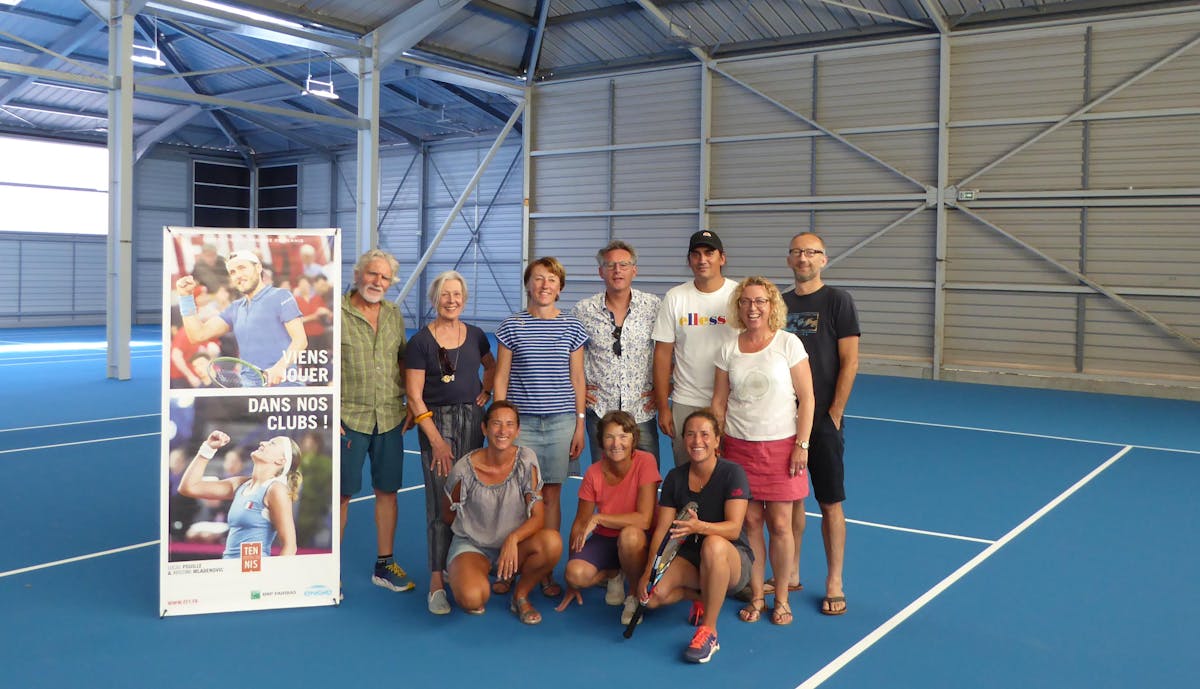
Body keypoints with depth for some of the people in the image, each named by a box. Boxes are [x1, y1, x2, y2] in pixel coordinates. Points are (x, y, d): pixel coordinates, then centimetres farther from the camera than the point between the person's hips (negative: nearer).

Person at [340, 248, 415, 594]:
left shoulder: (394, 314, 10)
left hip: (390, 418, 5)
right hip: (349, 418, -5)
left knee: (387, 490, 10)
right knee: (341, 493, 3)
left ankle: (384, 565, 23)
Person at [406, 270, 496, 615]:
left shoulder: (475, 336, 6)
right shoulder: (421, 341, -7)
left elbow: (491, 366, 26)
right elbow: (414, 396, -8)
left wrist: (485, 391, 7)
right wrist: (436, 440, -12)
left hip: (472, 419, 4)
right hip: (436, 421, -4)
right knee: (441, 501, -6)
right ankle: (437, 582, -2)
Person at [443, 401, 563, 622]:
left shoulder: (526, 461, -11)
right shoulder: (464, 469, -15)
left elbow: (539, 517, -13)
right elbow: (449, 516, 2)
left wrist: (513, 538, -29)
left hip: (514, 545, 2)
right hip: (471, 545, -2)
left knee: (552, 541, -31)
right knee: (473, 598, -34)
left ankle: (520, 596, -3)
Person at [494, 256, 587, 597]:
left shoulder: (572, 327, 6)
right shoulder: (512, 326, 2)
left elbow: (577, 379, 8)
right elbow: (501, 378, 4)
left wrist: (580, 425, 5)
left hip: (560, 422, 1)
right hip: (520, 421, -1)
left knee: (551, 495, 4)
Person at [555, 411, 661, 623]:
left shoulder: (645, 462, -18)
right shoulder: (594, 473, -8)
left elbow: (644, 519, -24)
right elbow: (580, 523, -3)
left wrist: (598, 518, -24)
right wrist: (571, 582, -3)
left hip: (638, 541, -3)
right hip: (604, 539, 3)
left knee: (630, 534, -38)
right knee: (576, 573, -26)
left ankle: (636, 595, -9)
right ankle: (613, 574, 10)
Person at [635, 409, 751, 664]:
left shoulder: (732, 473, -13)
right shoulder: (675, 477, 1)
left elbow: (733, 528, -23)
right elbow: (661, 529, -1)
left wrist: (698, 526, -43)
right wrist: (649, 571, -15)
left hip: (733, 561, -4)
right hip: (690, 557, 5)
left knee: (713, 545, -40)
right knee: (652, 596, -24)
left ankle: (709, 632, -25)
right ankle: (701, 597, 11)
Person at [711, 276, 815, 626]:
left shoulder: (788, 343, -3)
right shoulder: (729, 349, 5)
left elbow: (807, 398, -4)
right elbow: (719, 402, 9)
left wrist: (801, 445, -8)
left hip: (781, 446, -2)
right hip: (739, 447, 2)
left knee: (780, 524, 1)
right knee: (750, 522, 5)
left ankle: (781, 598, 18)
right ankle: (756, 596, 19)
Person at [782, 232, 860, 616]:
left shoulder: (838, 301, -4)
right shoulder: (780, 303, 9)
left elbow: (849, 362, -8)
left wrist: (833, 414, -11)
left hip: (823, 421, -4)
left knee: (830, 502, 3)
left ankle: (834, 584, 13)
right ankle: (790, 574, 24)